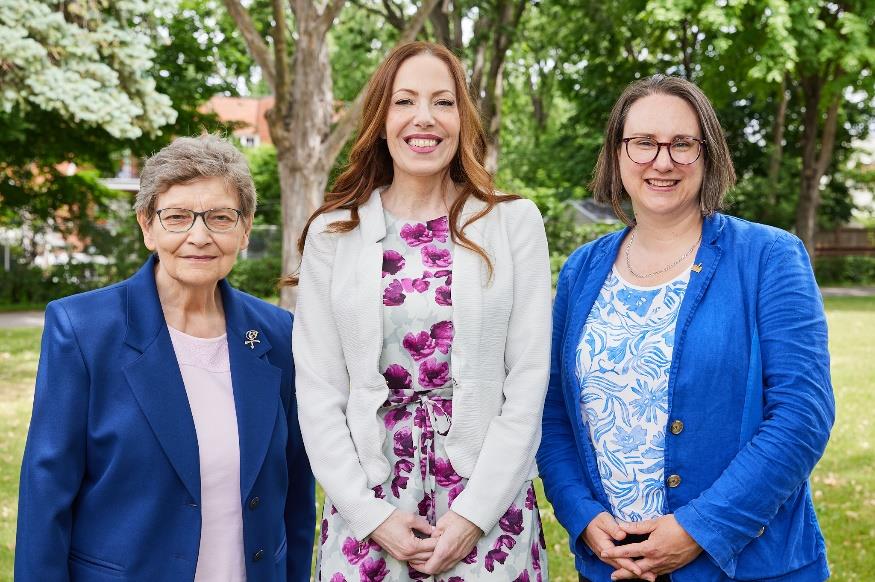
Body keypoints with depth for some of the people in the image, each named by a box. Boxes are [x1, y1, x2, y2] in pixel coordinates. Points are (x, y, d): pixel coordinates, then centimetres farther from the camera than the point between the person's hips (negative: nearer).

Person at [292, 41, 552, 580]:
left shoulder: (515, 222, -1)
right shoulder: (332, 234, 1)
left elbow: (529, 379, -4)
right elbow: (318, 390, 0)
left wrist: (474, 513, -10)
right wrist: (373, 515, -8)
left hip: (490, 501, 0)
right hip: (369, 504, 1)